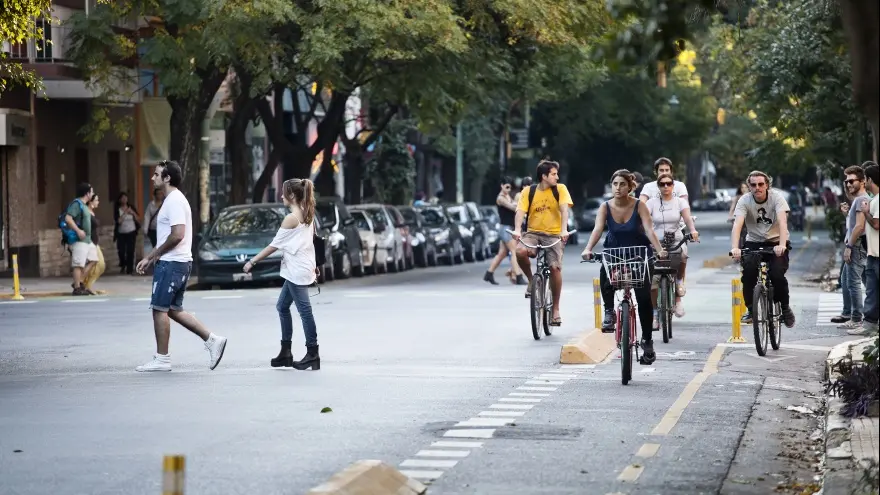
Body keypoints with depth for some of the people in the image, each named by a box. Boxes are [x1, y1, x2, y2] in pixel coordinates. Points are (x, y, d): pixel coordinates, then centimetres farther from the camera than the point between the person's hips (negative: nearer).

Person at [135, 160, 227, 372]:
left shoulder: (174, 201, -15)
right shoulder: (173, 200, 18)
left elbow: (177, 235, -24)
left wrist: (152, 256, -14)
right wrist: (150, 258, 19)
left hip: (172, 264, -10)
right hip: (177, 262, 10)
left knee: (159, 309, -4)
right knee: (174, 310, 12)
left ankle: (161, 359, 1)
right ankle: (212, 340, 10)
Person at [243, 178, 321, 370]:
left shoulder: (291, 218, -14)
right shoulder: (307, 215, 11)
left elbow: (274, 245, -13)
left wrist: (252, 261, -8)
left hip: (297, 271, -10)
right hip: (303, 268, 10)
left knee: (304, 311, -8)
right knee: (282, 306, 15)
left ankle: (312, 355, -7)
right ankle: (285, 352, 17)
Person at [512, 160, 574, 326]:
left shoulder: (560, 189, 1)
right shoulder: (528, 192, 2)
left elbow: (564, 208, -12)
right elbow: (520, 211, -9)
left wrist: (564, 229, -29)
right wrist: (517, 230, -28)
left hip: (554, 235, -1)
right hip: (533, 233, 1)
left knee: (555, 267, -20)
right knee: (520, 251, -32)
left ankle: (555, 309, -6)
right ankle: (531, 280, -2)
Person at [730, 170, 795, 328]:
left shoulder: (777, 197, -17)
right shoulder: (744, 200, -13)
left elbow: (782, 221, -31)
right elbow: (737, 224, -27)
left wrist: (782, 245, -48)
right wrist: (734, 247, -44)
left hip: (776, 243, -1)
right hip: (754, 242, 1)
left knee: (777, 275, -23)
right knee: (748, 272, -24)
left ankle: (785, 307, 4)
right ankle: (750, 309, -4)